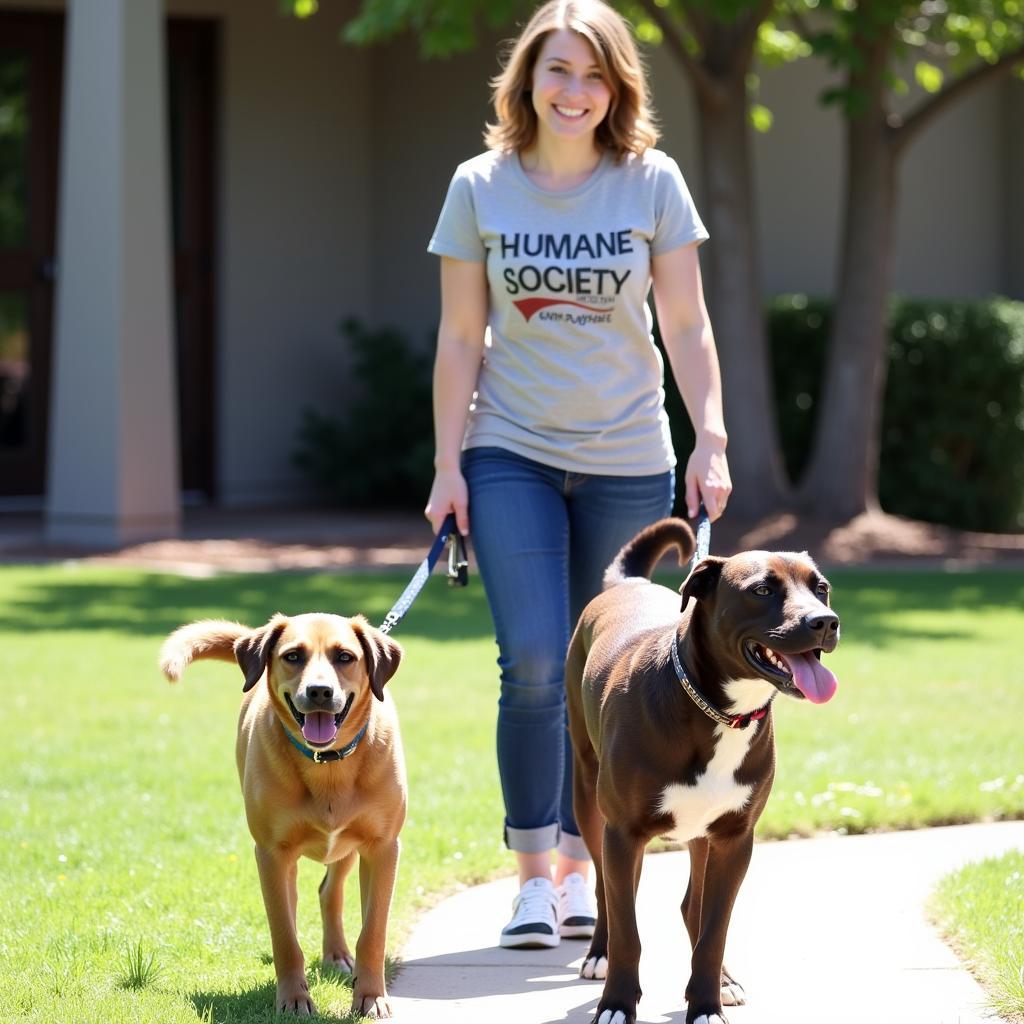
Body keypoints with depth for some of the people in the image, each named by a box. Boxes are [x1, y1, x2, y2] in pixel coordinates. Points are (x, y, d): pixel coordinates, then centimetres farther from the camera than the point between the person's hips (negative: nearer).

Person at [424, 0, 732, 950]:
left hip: (626, 462, 1)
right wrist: (448, 464, -1)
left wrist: (711, 439, -6)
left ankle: (579, 869, 18)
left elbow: (686, 327, 2)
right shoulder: (479, 187, -1)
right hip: (512, 454, -1)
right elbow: (460, 338, 2)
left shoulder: (652, 183, -1)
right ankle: (531, 877, -3)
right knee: (534, 662, -12)